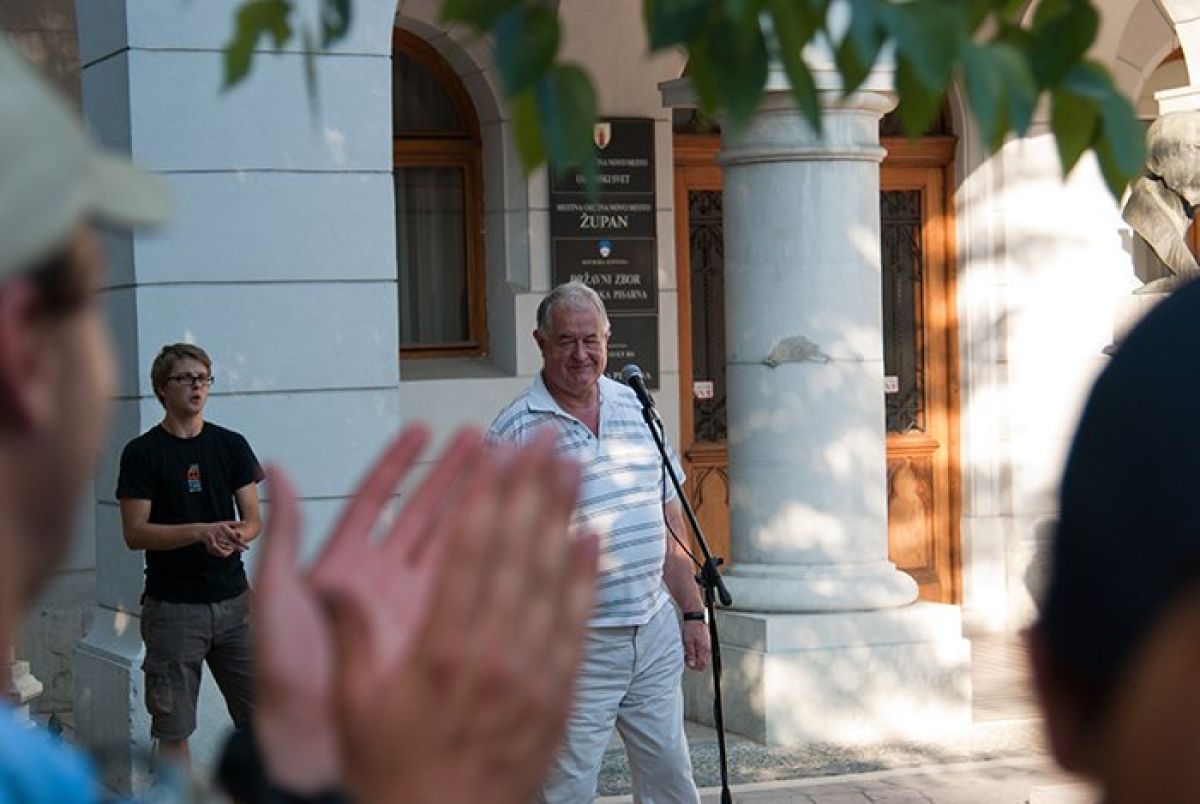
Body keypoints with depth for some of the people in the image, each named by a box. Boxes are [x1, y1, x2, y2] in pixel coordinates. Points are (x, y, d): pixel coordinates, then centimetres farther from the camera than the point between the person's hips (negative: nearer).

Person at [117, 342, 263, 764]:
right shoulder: (142, 453, -3)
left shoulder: (231, 445, 8)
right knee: (173, 725, 2)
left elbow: (253, 518, 7)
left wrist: (238, 535, -17)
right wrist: (201, 531, -21)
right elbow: (135, 532, -9)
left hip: (233, 600, 3)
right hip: (172, 606, -3)